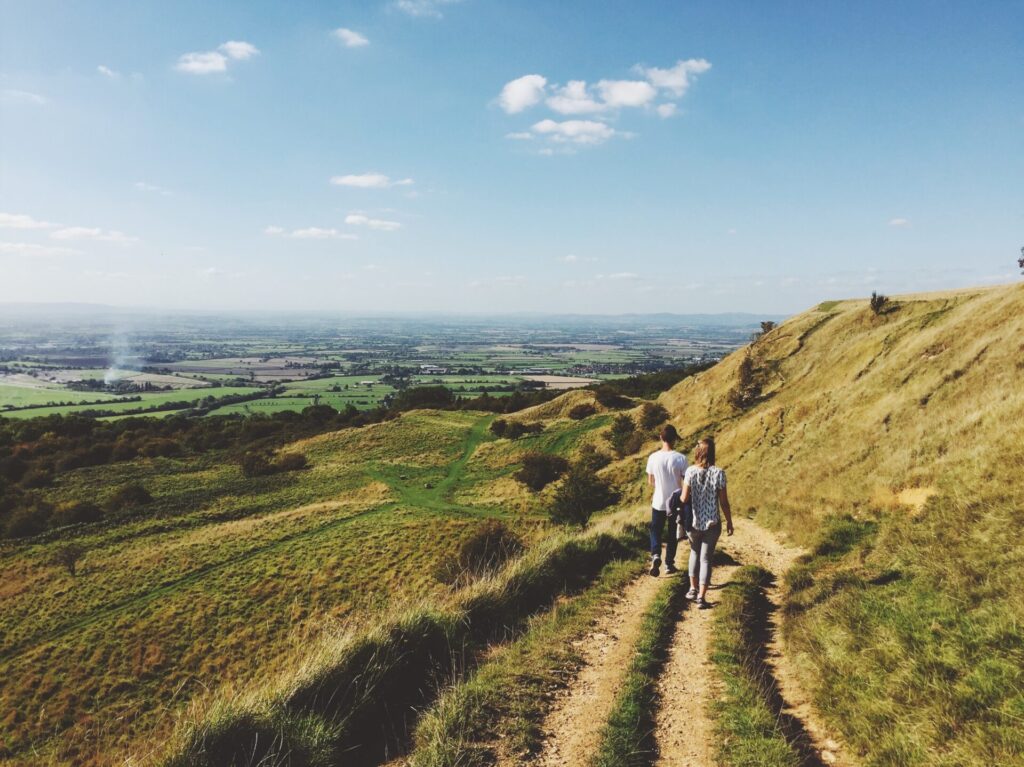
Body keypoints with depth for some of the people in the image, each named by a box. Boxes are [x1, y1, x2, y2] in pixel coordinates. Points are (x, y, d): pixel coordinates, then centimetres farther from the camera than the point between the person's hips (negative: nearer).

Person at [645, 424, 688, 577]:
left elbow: (650, 481, 2)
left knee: (656, 531, 16)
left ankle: (655, 555, -8)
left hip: (658, 502, 1)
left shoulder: (653, 457, -9)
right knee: (672, 535, 15)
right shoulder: (680, 458, -15)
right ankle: (669, 564, 23)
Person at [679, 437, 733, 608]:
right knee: (706, 558, 8)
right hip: (712, 523, -1)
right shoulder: (718, 473, -11)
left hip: (693, 522, 1)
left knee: (695, 552, 24)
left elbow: (684, 498, -11)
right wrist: (729, 521, 7)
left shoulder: (690, 471, -10)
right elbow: (724, 502, -7)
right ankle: (701, 597, 4)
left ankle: (693, 589, 25)